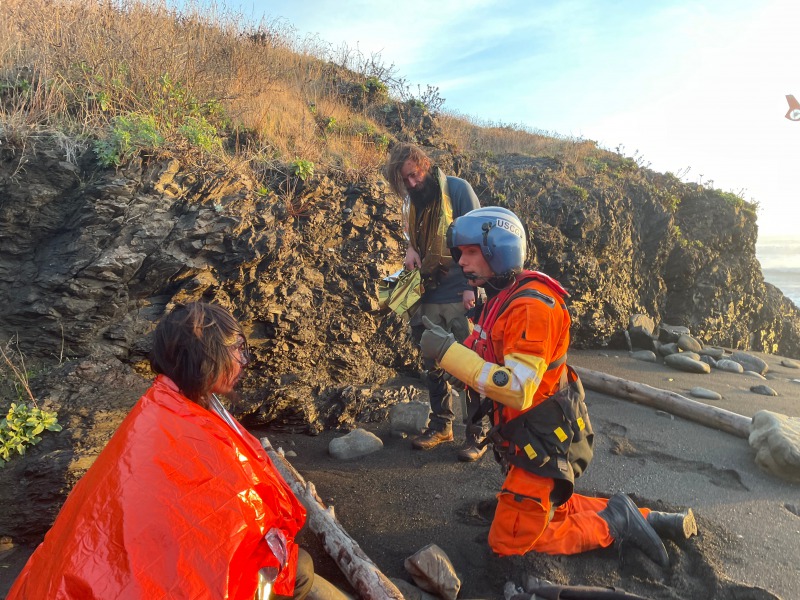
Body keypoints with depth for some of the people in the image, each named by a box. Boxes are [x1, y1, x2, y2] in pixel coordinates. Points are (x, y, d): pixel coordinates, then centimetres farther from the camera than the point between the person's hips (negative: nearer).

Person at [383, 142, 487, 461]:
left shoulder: (457, 189, -8)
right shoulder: (411, 199, 9)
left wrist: (471, 285, -16)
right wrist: (411, 249, 0)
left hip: (460, 295, -6)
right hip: (429, 294, 6)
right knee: (433, 363, 14)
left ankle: (477, 433, 15)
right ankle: (441, 424, 30)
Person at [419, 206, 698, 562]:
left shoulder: (529, 305, -26)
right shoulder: (502, 298, 6)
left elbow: (517, 390, -33)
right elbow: (489, 362, 7)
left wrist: (449, 353, -34)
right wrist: (446, 346, -9)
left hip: (544, 443, -9)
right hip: (526, 436, 10)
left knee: (508, 543, 2)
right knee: (555, 512, 24)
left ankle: (614, 524, 9)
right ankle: (647, 519, 28)